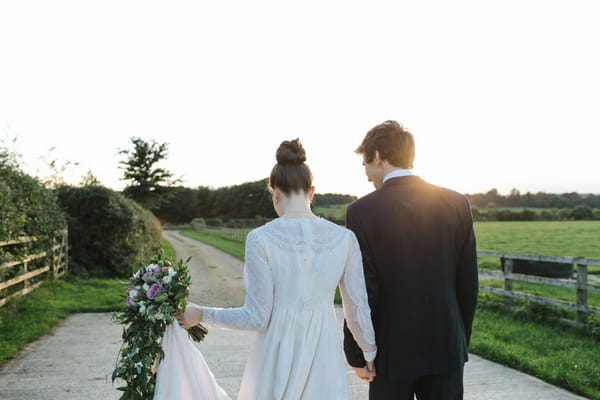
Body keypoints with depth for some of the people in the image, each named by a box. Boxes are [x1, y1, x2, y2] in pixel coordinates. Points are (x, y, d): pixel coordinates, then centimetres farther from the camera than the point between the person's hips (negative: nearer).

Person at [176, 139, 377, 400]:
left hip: (278, 359, -2)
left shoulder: (261, 239, -12)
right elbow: (358, 309, 2)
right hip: (325, 358, 2)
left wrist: (202, 315, 5)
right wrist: (369, 355, 19)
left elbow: (257, 317, -10)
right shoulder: (344, 238, -4)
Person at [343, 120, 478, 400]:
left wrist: (357, 355, 0)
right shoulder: (457, 204, -1)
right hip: (446, 348, 3)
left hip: (393, 351, -3)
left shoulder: (363, 211, -12)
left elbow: (363, 292, -11)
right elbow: (468, 284, 3)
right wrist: (460, 341, 15)